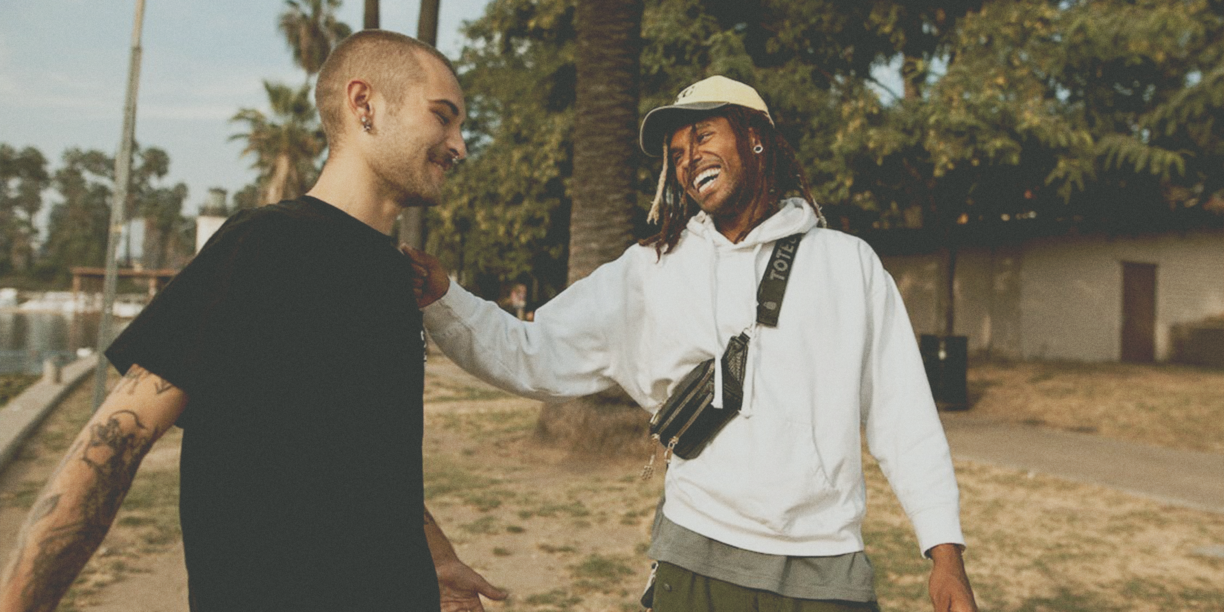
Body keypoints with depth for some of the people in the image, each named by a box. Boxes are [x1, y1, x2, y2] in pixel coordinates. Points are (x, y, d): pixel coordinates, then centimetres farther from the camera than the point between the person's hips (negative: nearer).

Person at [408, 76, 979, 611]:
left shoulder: (849, 263, 4)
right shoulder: (649, 271, 4)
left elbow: (903, 416, 3)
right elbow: (534, 356, -2)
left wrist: (945, 552, -2)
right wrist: (441, 298, -17)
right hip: (695, 562, 0)